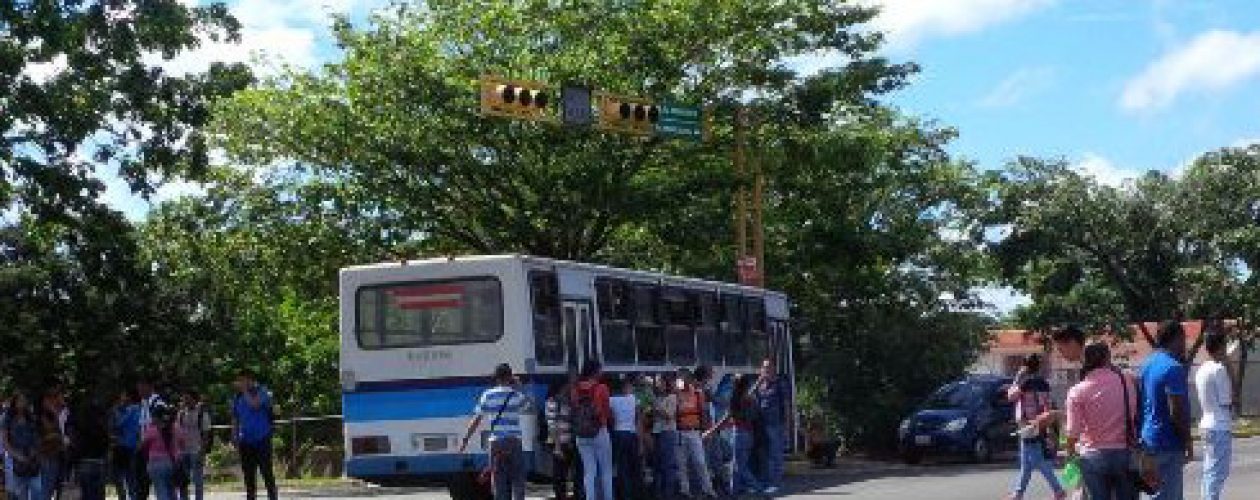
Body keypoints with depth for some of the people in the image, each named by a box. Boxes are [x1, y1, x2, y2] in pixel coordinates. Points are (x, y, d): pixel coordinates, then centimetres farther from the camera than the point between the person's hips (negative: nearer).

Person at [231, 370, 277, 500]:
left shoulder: (261, 392, -4)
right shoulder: (238, 397, 11)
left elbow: (255, 404, -24)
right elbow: (235, 420, 17)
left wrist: (244, 390, -18)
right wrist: (235, 438, 11)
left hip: (261, 439, -5)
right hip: (245, 441, 5)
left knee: (267, 472, -5)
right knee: (248, 474, 8)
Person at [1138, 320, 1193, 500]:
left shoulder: (1147, 365, 12)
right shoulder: (1174, 368, -17)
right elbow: (1176, 411, -21)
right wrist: (1188, 442, -12)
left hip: (1149, 439, 9)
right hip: (1168, 444, -9)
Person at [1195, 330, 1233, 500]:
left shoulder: (1201, 370, 11)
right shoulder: (1219, 369, -15)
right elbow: (1227, 402, -14)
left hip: (1207, 424, 9)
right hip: (1221, 426, -9)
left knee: (1210, 470, 13)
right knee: (1218, 472, -6)